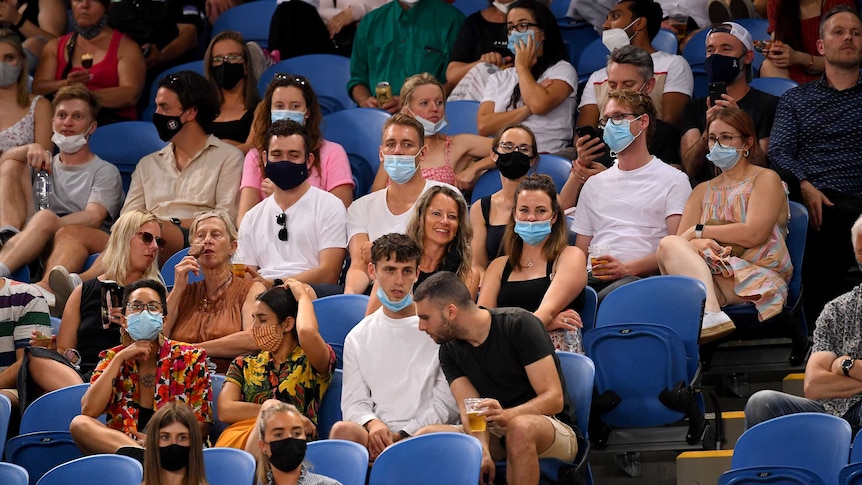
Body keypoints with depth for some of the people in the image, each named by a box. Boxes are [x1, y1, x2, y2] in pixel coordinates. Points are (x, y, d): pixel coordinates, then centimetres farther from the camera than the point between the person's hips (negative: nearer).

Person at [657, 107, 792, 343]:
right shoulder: (703, 191, 29)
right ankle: (710, 313, -52)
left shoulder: (765, 179, 10)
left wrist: (699, 231, 0)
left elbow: (753, 234, -7)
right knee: (669, 245, -28)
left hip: (755, 275, -5)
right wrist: (699, 243, -13)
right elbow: (680, 239, 12)